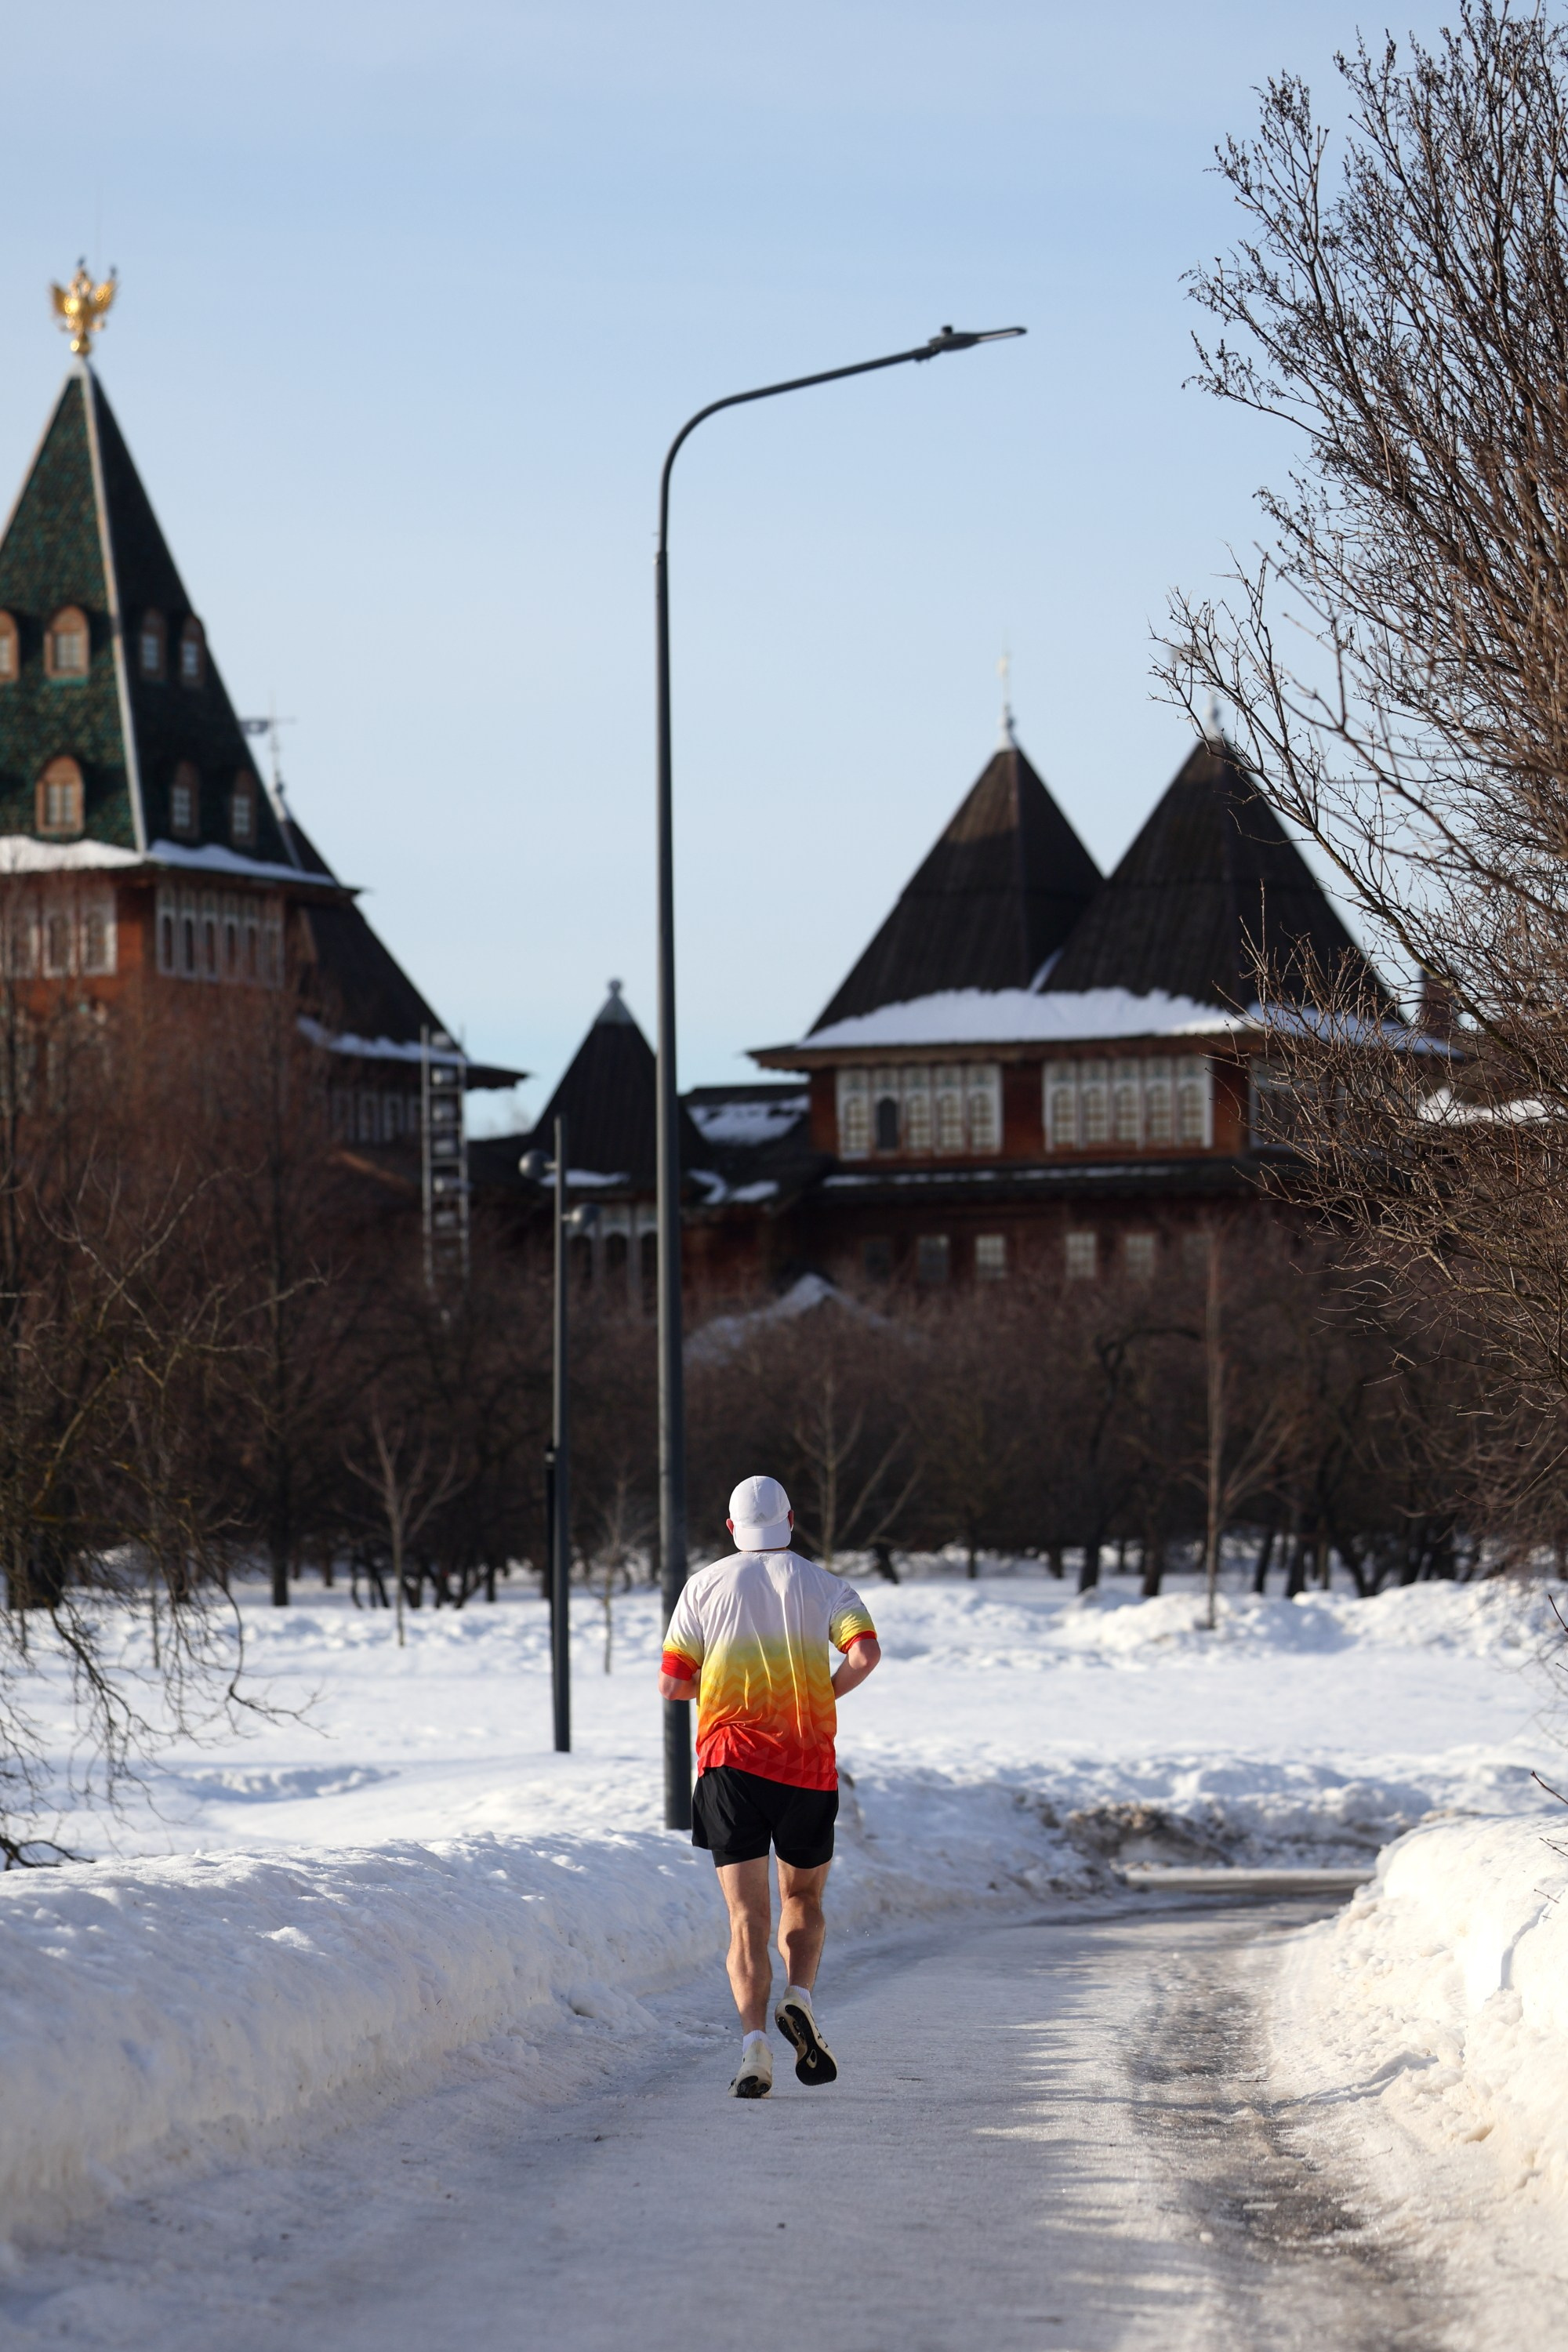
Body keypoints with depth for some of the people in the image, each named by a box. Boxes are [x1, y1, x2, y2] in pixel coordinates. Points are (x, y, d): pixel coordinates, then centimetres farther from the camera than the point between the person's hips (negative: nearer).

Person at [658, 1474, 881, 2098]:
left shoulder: (704, 1586, 7)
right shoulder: (825, 1586, 5)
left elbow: (671, 1684, 5)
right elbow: (864, 1654, -12)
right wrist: (824, 1694, 5)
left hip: (730, 1764, 0)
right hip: (808, 1766, 0)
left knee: (747, 1914, -3)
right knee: (803, 1899, 18)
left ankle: (754, 2039, -20)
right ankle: (798, 1998, -8)